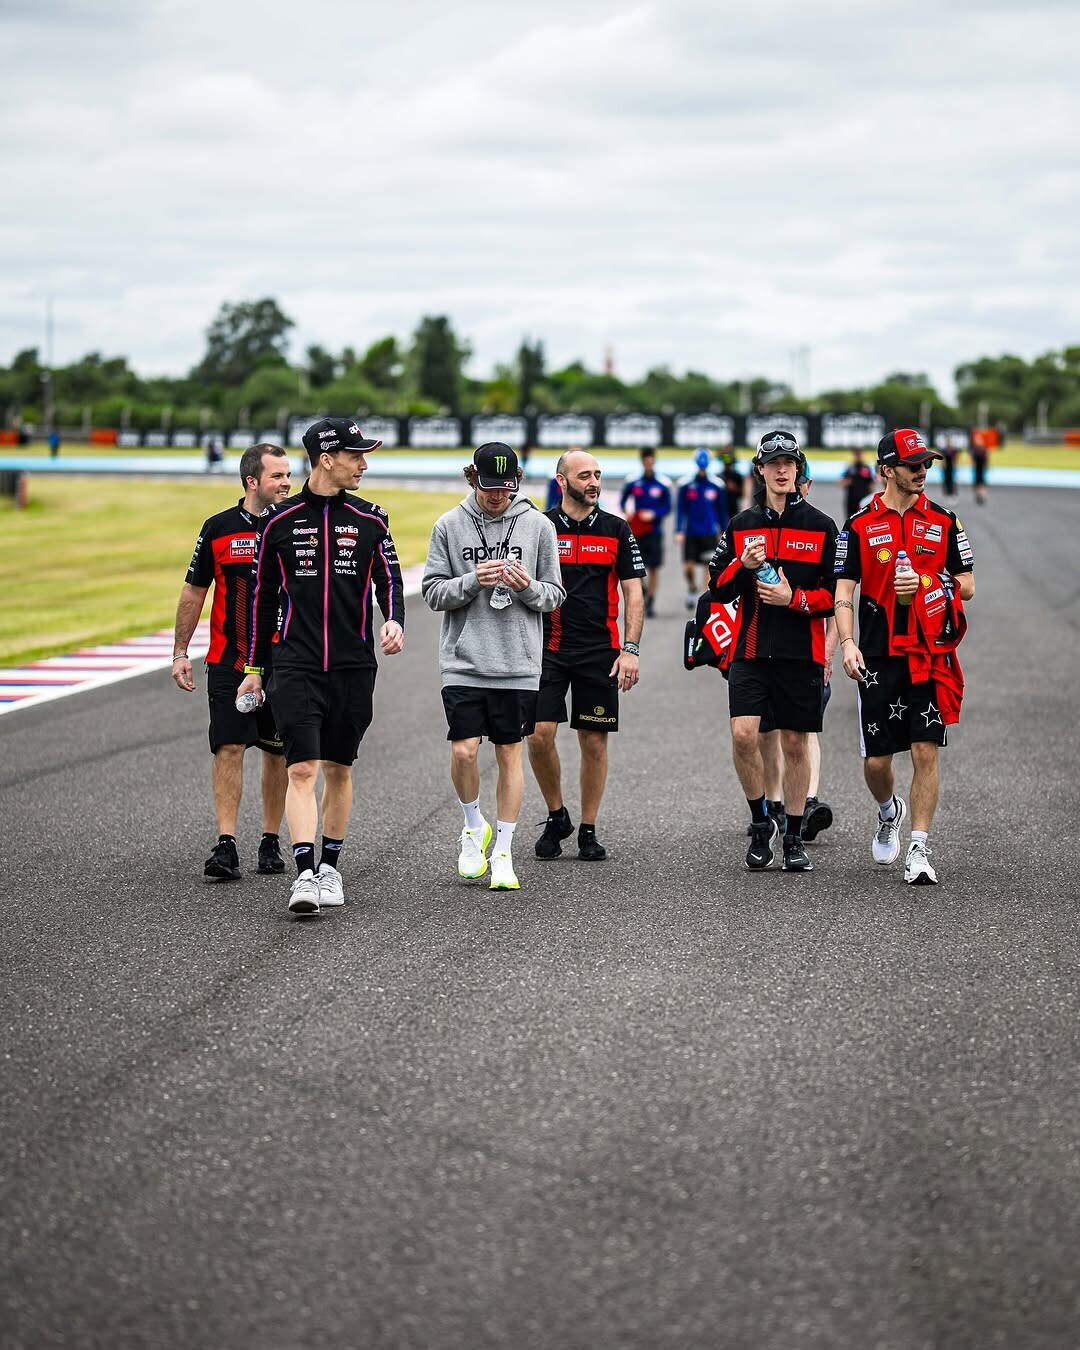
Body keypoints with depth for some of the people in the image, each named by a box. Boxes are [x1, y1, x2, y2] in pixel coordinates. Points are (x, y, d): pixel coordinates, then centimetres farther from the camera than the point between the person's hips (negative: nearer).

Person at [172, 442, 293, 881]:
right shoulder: (218, 528, 0)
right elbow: (194, 591, 7)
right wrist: (180, 652, 4)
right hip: (229, 660, -1)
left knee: (279, 752, 7)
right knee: (229, 747, -9)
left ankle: (271, 840, 18)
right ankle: (226, 845, -11)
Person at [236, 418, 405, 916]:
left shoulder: (370, 520, 5)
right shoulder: (281, 521, 2)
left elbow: (389, 580, 8)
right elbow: (263, 595, 10)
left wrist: (394, 621, -15)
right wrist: (254, 667, 12)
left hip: (354, 666, 2)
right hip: (296, 665, -2)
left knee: (338, 769, 10)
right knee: (302, 768, -11)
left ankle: (329, 867, 23)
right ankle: (304, 874, -15)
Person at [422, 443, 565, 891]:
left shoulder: (538, 526, 2)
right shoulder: (449, 526, 2)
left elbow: (555, 596, 6)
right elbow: (433, 592, 2)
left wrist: (528, 587, -15)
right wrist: (472, 581, -15)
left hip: (518, 664, 0)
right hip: (463, 662, 0)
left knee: (510, 754, 3)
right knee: (463, 749, -9)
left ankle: (503, 851, 13)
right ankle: (473, 826, 17)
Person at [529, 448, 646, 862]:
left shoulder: (617, 530, 5)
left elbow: (633, 594, 5)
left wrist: (631, 650, -4)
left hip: (600, 652, 1)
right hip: (548, 650, 0)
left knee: (594, 742, 3)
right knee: (539, 735, -10)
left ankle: (588, 831, 14)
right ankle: (556, 816, 11)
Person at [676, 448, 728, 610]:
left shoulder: (717, 486, 1)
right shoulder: (685, 485, -1)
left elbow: (722, 511, 9)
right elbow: (680, 510, 2)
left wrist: (723, 532, 11)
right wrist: (678, 531, -4)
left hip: (710, 534, 0)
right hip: (691, 533, 0)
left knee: (710, 566, -5)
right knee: (688, 567, 0)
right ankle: (692, 589, 27)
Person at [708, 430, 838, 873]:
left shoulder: (821, 527, 4)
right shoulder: (740, 526, 10)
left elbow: (837, 593, 1)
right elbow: (718, 589, 8)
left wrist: (795, 599, -14)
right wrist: (743, 566, -11)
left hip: (802, 653, -1)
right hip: (750, 651, 1)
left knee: (795, 744, 4)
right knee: (743, 734, -15)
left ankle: (793, 840, 16)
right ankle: (761, 823, 6)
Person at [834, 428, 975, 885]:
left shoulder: (943, 521, 7)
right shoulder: (859, 526, 3)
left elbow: (966, 586, 9)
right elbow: (843, 593, -1)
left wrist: (924, 583, -8)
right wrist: (847, 643, -15)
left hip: (931, 655, 0)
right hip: (879, 658, 0)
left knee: (925, 752, -6)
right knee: (875, 761, 2)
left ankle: (919, 850, 0)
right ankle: (888, 812, 35)